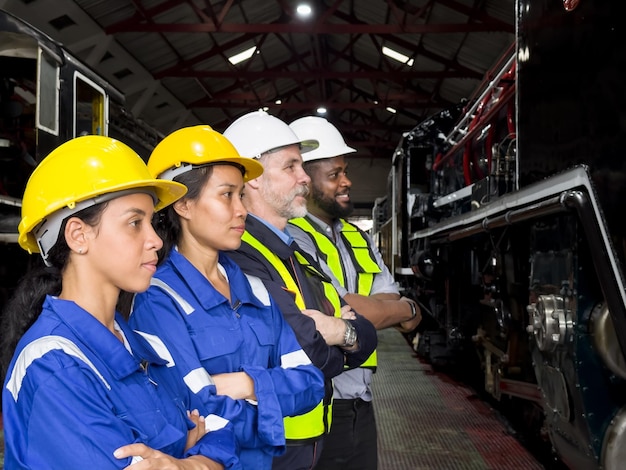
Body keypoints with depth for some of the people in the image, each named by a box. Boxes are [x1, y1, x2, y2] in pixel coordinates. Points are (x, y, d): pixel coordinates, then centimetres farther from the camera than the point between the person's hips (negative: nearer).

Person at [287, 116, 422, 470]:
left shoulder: (359, 239, 12)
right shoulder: (291, 238, -15)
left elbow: (395, 310, 5)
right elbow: (347, 313, -21)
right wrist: (407, 310, -3)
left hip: (360, 404, 7)